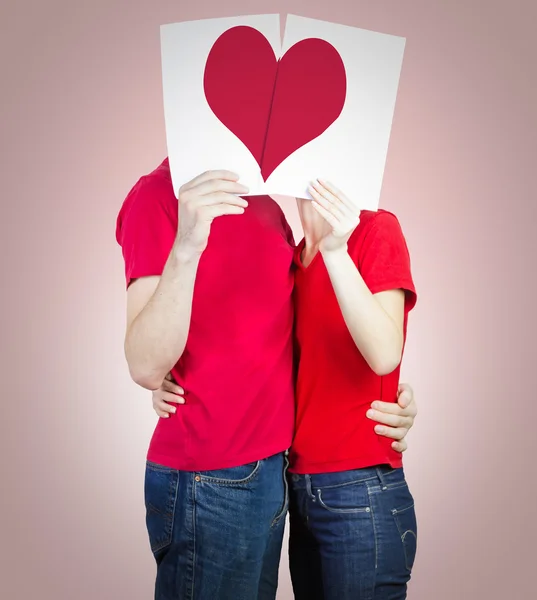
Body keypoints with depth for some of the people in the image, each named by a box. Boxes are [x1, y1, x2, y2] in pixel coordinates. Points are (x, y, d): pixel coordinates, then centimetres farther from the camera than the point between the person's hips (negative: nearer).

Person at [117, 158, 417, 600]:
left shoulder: (267, 202, 10)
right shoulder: (160, 193, -12)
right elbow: (146, 368, -20)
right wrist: (185, 247, -32)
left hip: (273, 465, 7)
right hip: (208, 480, -7)